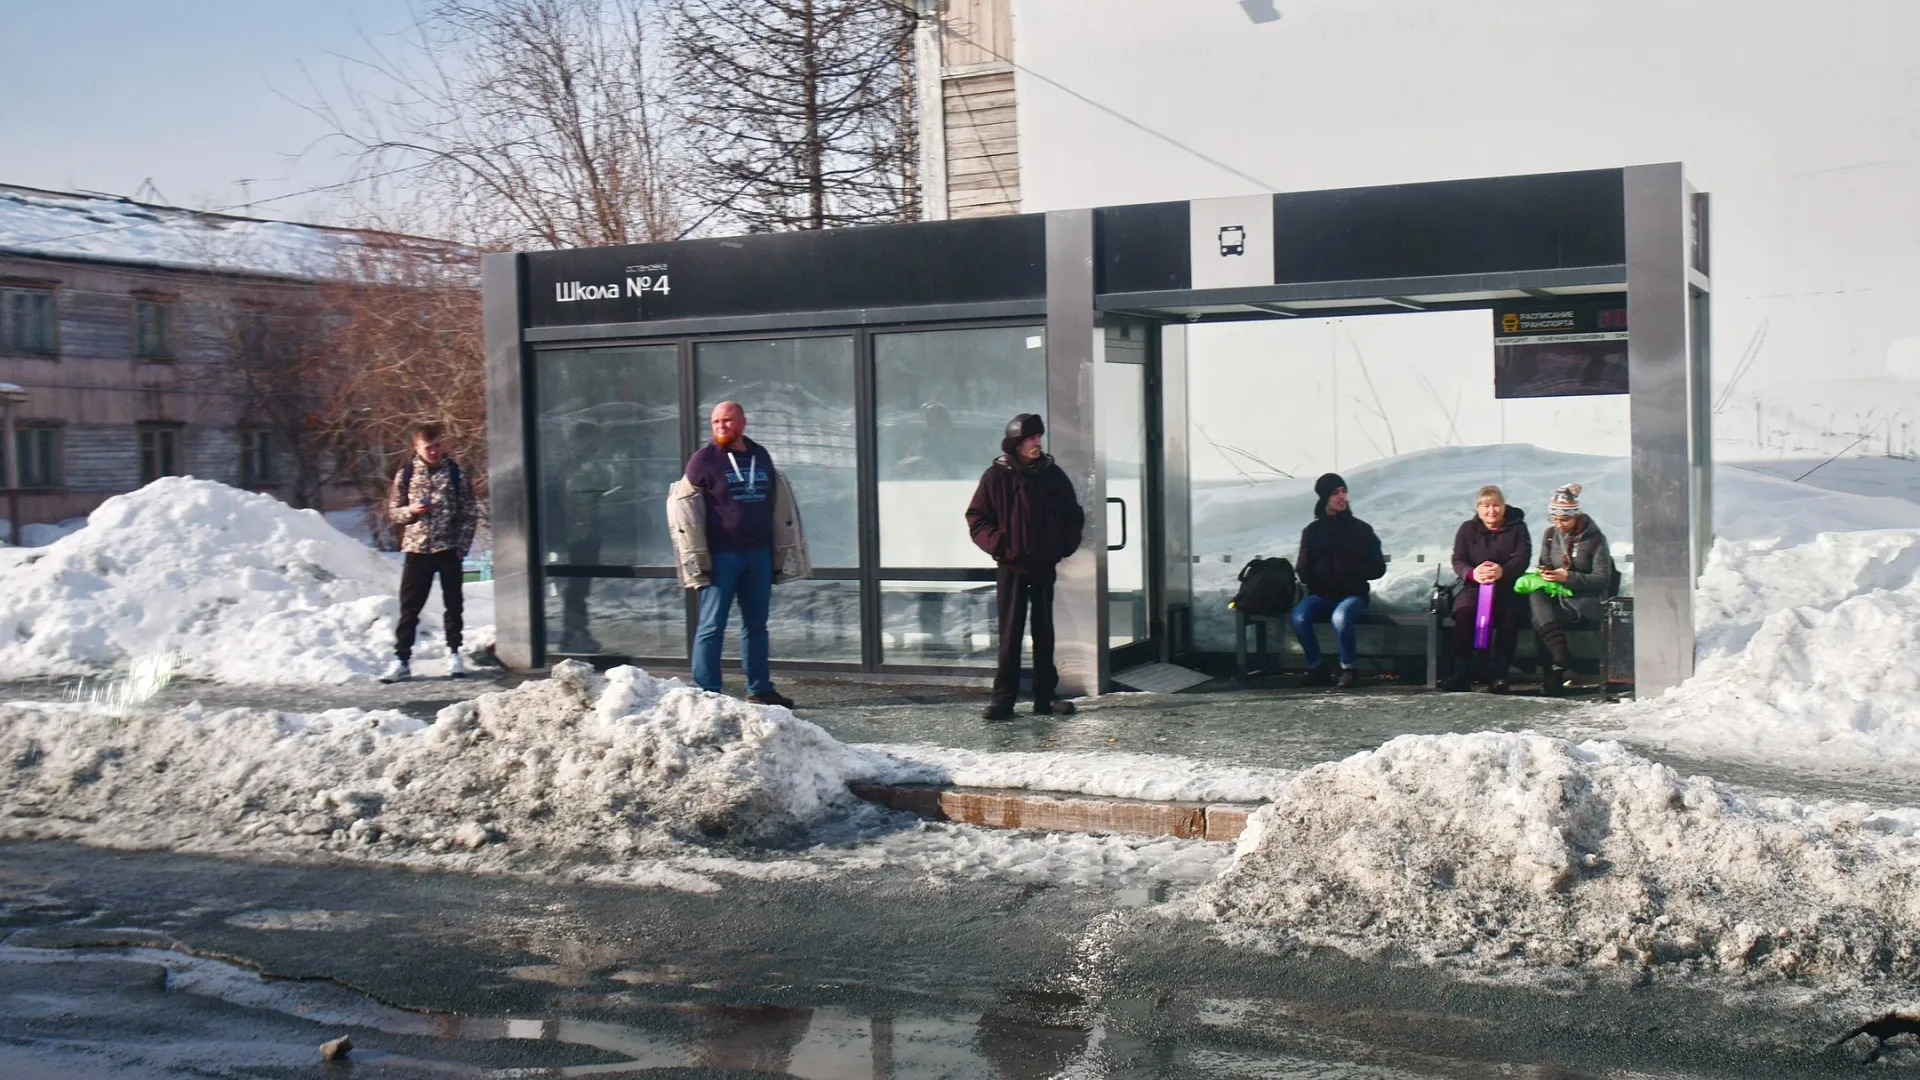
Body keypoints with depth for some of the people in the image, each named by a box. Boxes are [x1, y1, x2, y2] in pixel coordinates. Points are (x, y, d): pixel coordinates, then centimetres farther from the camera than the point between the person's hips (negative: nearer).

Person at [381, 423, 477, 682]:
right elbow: (393, 510, 7)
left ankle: (454, 654, 21)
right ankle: (401, 659, 6)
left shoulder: (455, 473, 0)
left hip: (449, 548, 0)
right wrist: (411, 510, -14)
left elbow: (470, 512, 2)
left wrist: (462, 545, -4)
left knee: (453, 604, 8)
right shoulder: (406, 474, 2)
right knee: (409, 607, 2)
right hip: (418, 548, 0)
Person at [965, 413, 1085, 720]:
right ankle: (1003, 699, 2)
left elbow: (1074, 514, 15)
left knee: (1044, 633, 8)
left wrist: (1065, 544, 1)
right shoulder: (997, 476, -5)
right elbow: (976, 518, -2)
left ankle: (1045, 698, 13)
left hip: (1045, 567, 3)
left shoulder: (1052, 474, 5)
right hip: (1012, 567, -3)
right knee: (1010, 634, -2)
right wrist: (998, 545, -14)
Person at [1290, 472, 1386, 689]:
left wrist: (1350, 569, -11)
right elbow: (1303, 570, 11)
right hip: (1320, 594, 2)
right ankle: (1316, 669, -14)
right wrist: (1319, 576, -11)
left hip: (1353, 593, -2)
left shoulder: (1361, 529, 7)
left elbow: (1378, 568, 6)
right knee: (1299, 617, -31)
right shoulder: (1312, 530, 10)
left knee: (1340, 618, -36)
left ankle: (1349, 668, -14)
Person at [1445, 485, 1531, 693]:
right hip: (1474, 585, 1)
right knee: (1464, 611, -31)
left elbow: (1522, 558, -6)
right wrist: (1472, 573, -25)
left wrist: (1503, 571, -30)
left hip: (1507, 587, -1)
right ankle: (1461, 673, -29)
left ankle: (1498, 673, -28)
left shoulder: (1517, 527, 7)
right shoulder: (1468, 529, 10)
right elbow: (1458, 560, 1)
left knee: (1509, 614, -33)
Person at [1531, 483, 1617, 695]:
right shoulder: (1550, 536, 10)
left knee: (1540, 620, -28)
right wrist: (1545, 574, -6)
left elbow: (1601, 580, -8)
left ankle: (1553, 676, -19)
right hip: (1558, 598, 5)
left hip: (1587, 602, -5)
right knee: (1536, 595, -31)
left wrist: (1568, 577, -20)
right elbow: (1544, 564, 20)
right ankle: (1560, 656, -37)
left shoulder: (1595, 539, -5)